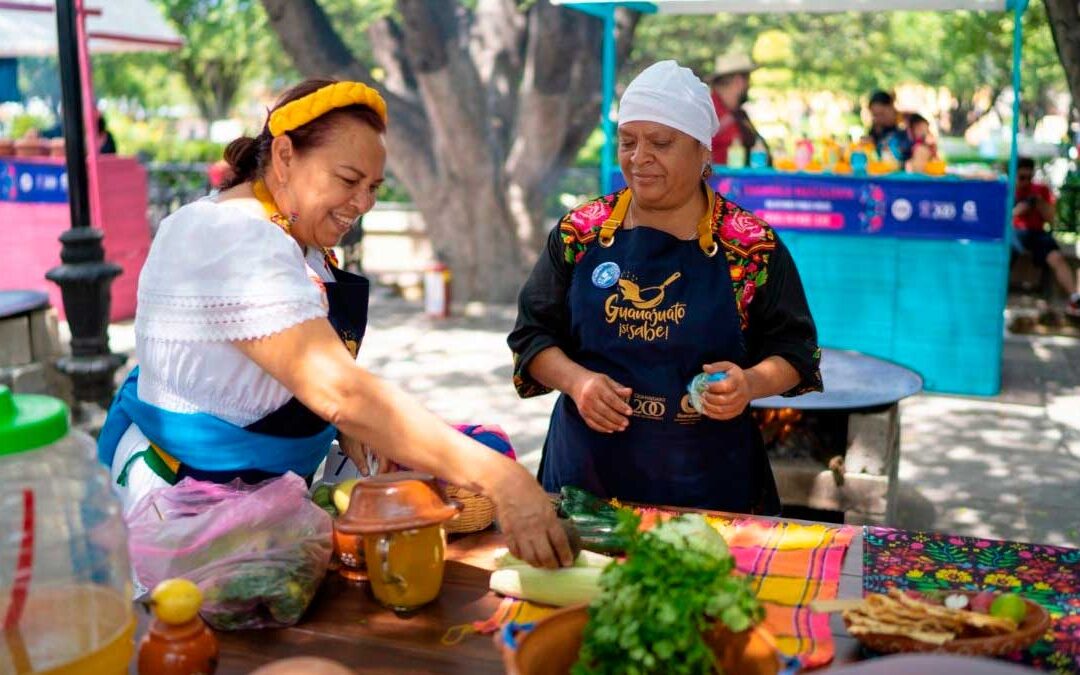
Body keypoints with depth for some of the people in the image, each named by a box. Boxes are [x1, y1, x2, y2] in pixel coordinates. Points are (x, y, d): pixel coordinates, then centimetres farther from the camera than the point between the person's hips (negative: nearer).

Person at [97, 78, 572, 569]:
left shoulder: (290, 235, 5)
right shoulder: (239, 242, -25)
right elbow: (340, 391, -36)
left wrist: (348, 423, -8)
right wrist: (497, 478, -39)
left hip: (269, 487, 9)